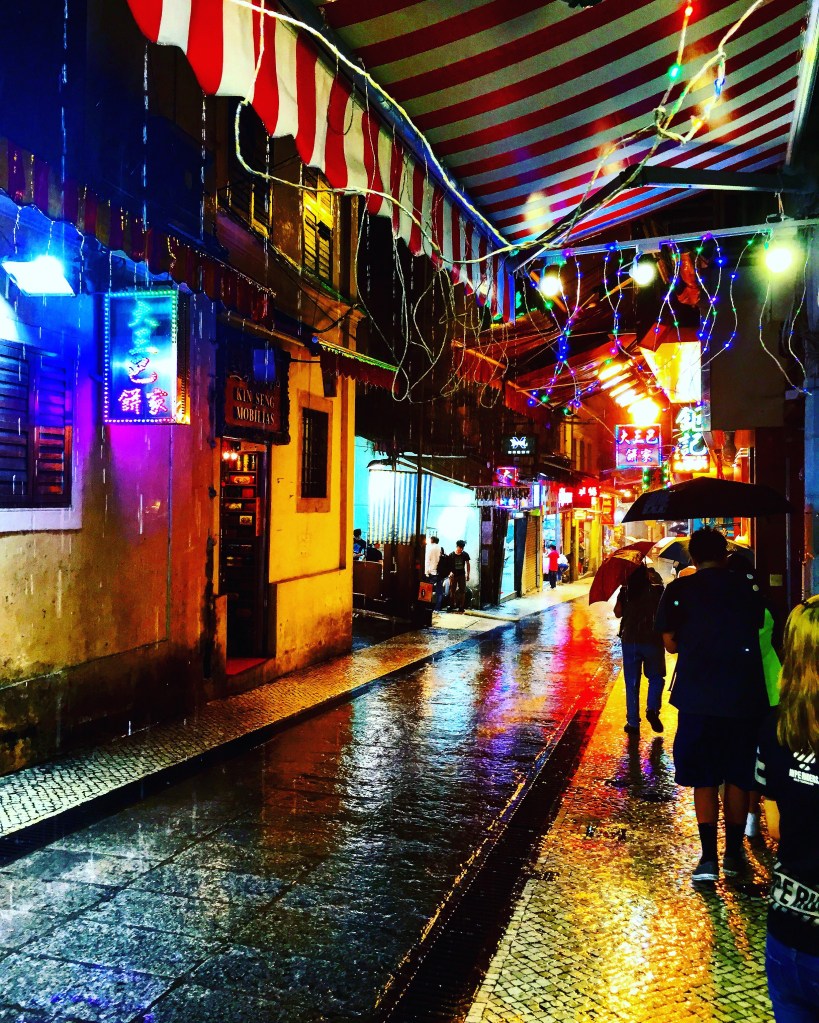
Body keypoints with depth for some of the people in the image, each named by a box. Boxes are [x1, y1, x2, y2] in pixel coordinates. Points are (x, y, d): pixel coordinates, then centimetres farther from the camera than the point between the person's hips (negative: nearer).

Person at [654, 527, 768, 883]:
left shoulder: (680, 590, -3)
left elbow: (671, 643, -3)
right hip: (744, 696, 2)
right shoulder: (747, 589, 4)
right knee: (738, 778, 15)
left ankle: (709, 857, 3)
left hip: (699, 697, -2)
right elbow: (758, 630, 9)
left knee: (704, 779, 7)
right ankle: (734, 853, 22)